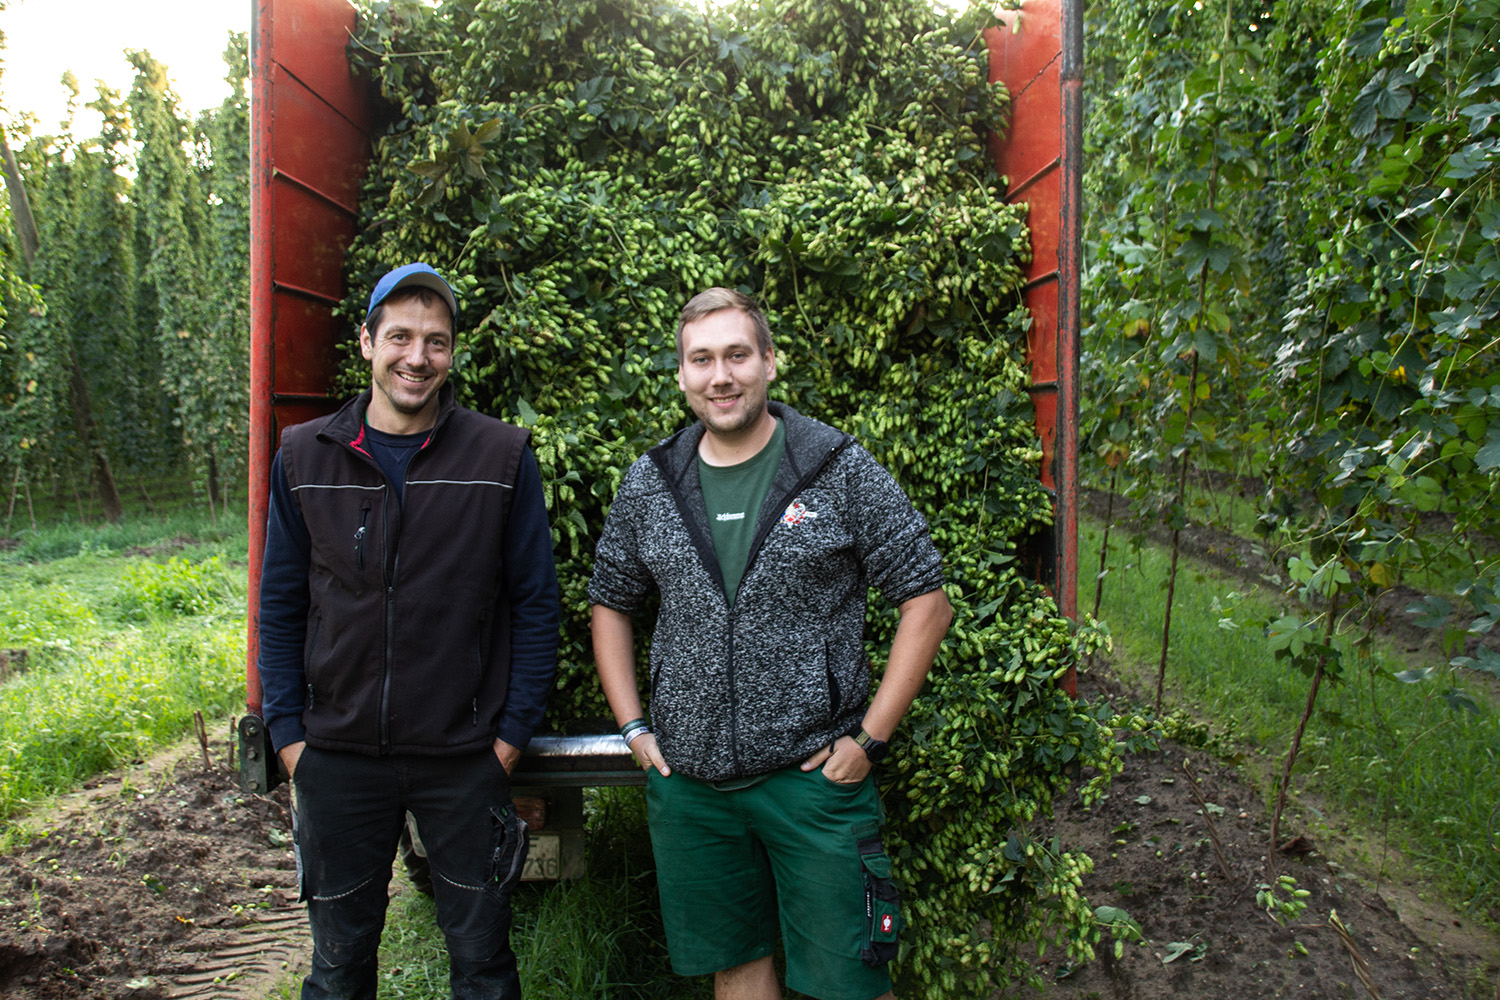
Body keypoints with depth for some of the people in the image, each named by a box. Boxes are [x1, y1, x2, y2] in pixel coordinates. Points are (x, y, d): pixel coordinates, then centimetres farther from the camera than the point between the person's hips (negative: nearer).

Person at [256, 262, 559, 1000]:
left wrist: (514, 730, -6)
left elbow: (535, 602, -3)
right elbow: (280, 607, 6)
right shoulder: (303, 457, 1)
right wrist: (288, 733, 1)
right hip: (336, 756, 2)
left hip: (464, 760, -2)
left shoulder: (502, 457, -6)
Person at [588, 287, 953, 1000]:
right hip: (687, 780, 3)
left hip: (814, 773, -3)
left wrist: (871, 738, -9)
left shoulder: (841, 471, -7)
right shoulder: (649, 485, 3)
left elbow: (926, 601, -4)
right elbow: (611, 603, 15)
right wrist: (633, 727, 5)